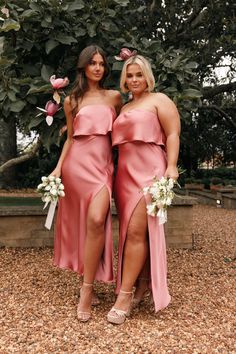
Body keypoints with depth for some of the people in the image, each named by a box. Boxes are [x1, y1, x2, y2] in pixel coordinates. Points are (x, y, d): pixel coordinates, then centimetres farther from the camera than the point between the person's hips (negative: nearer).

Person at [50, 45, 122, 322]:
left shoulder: (113, 97, 13)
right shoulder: (72, 101, 13)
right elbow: (70, 138, 15)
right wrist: (58, 167, 5)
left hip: (102, 164, -1)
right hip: (77, 162, 1)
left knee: (96, 220, -21)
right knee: (80, 223, 2)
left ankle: (86, 290, -12)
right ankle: (89, 284, 18)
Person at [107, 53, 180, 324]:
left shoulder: (159, 100, 6)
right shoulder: (124, 108, 24)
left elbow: (173, 134, -3)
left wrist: (171, 166, -16)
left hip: (148, 171, -6)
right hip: (125, 173, 7)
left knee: (136, 231, -13)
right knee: (130, 231, 5)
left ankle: (125, 294, -7)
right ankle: (142, 284, 19)